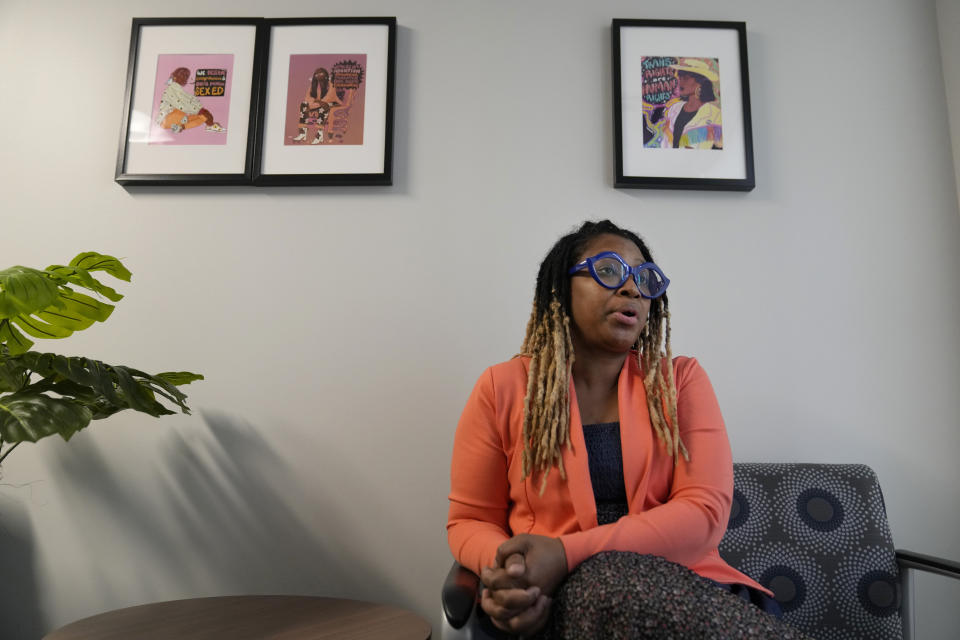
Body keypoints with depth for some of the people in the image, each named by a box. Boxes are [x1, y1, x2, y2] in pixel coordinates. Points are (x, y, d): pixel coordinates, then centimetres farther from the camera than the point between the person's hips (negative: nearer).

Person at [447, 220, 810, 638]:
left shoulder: (681, 380, 5)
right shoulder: (503, 388, 2)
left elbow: (705, 511, -8)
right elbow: (470, 520, 7)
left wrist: (568, 553, -21)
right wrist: (507, 568, -19)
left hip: (683, 583, 2)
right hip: (567, 598, -2)